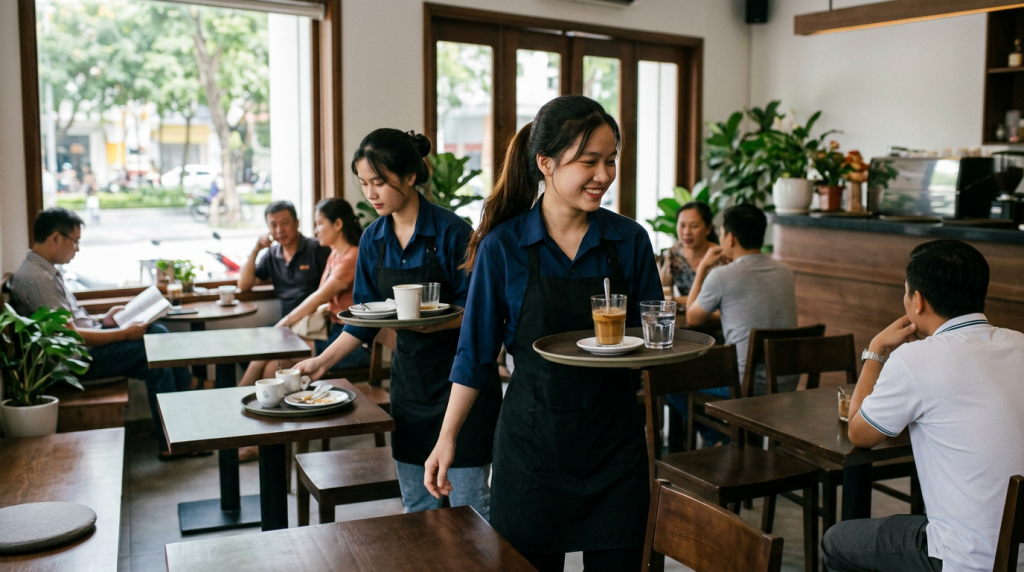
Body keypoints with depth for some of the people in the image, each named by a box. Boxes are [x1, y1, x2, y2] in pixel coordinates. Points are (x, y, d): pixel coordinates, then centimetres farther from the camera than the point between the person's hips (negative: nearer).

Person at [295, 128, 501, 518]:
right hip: (408, 376, 6)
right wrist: (322, 362, 5)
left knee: (468, 503, 0)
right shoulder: (374, 240, 5)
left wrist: (438, 321, -29)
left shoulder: (450, 231, -13)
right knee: (416, 506, 12)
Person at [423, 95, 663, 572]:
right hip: (532, 439, -2)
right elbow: (476, 353, -1)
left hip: (614, 438, 2)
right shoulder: (503, 247, -8)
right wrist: (448, 438, -4)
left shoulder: (630, 241, -2)